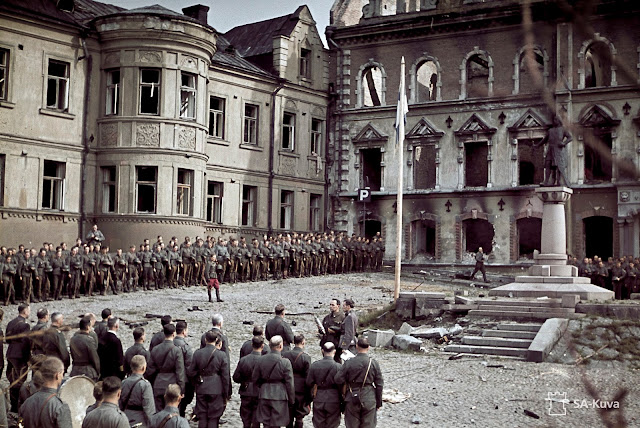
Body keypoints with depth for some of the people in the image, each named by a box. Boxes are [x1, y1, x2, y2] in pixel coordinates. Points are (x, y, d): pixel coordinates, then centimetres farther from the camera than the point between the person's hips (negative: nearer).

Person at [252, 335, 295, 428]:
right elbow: (289, 383, -8)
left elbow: (254, 379, 9)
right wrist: (292, 400, 2)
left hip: (264, 395, 4)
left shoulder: (261, 360, 1)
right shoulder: (285, 362, -12)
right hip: (279, 396, -4)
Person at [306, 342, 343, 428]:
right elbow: (341, 386, -9)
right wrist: (343, 402, 1)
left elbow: (309, 384, 1)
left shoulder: (314, 365, -4)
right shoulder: (337, 367, -12)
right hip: (333, 401, -2)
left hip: (318, 400, 2)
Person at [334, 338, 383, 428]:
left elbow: (337, 379, -11)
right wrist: (379, 403, 7)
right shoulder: (374, 363, -7)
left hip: (352, 400, 0)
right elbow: (379, 385, -3)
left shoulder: (348, 363, -9)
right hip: (369, 401, 0)